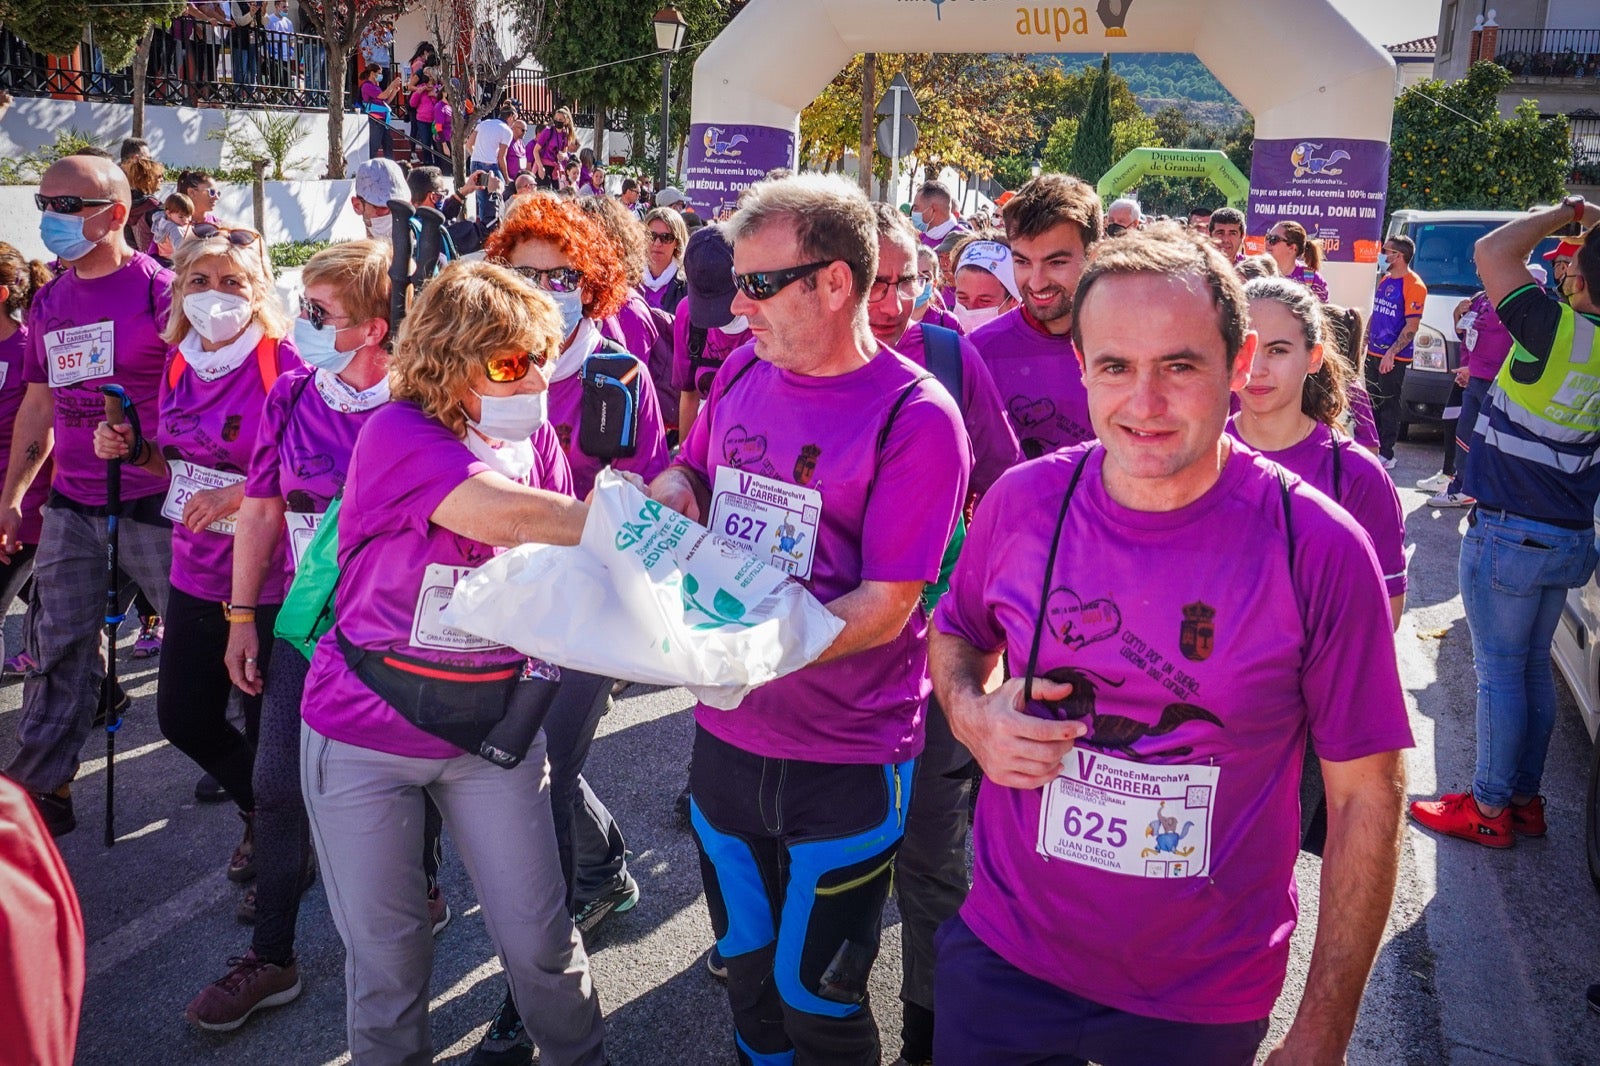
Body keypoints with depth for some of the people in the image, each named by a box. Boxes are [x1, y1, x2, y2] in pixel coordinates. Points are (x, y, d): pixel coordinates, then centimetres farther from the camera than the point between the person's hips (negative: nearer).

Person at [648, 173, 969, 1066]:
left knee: (817, 994, 10)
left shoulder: (915, 416, -17)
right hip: (727, 735, 6)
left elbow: (886, 607, -19)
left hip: (845, 761, -5)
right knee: (747, 964, 22)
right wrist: (673, 484, -4)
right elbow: (690, 470, 20)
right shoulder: (742, 375, 2)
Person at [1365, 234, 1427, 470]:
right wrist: (1364, 342, 15)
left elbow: (1412, 326, -16)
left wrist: (1391, 352, -21)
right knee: (1373, 402, 13)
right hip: (1373, 353, 8)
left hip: (1394, 358, -8)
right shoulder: (1384, 280, 13)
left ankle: (1386, 455, 4)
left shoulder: (1413, 285, -13)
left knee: (1388, 405, -2)